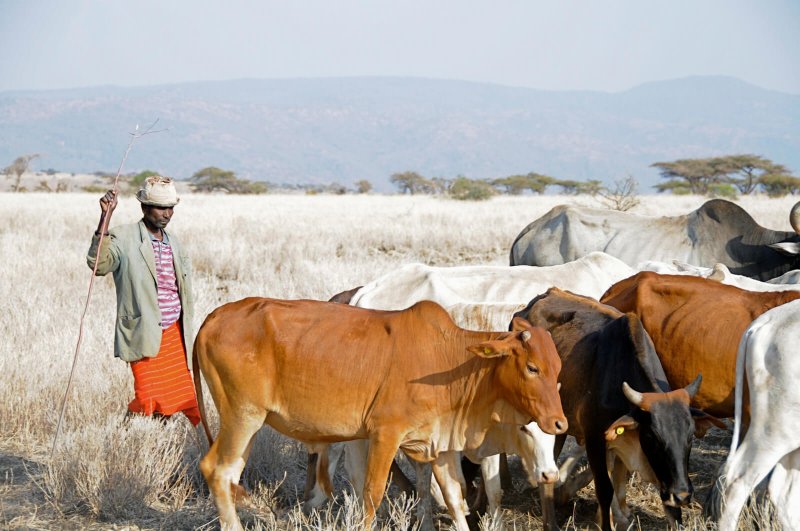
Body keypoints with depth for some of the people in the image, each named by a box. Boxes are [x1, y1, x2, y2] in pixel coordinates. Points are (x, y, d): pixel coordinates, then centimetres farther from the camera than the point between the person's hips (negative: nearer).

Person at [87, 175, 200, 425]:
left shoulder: (173, 243, 13)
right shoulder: (123, 237, -7)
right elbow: (99, 264, -25)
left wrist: (186, 335, 19)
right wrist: (105, 217, -32)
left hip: (174, 335, 6)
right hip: (143, 336, -6)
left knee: (177, 396, 6)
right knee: (149, 400, -8)